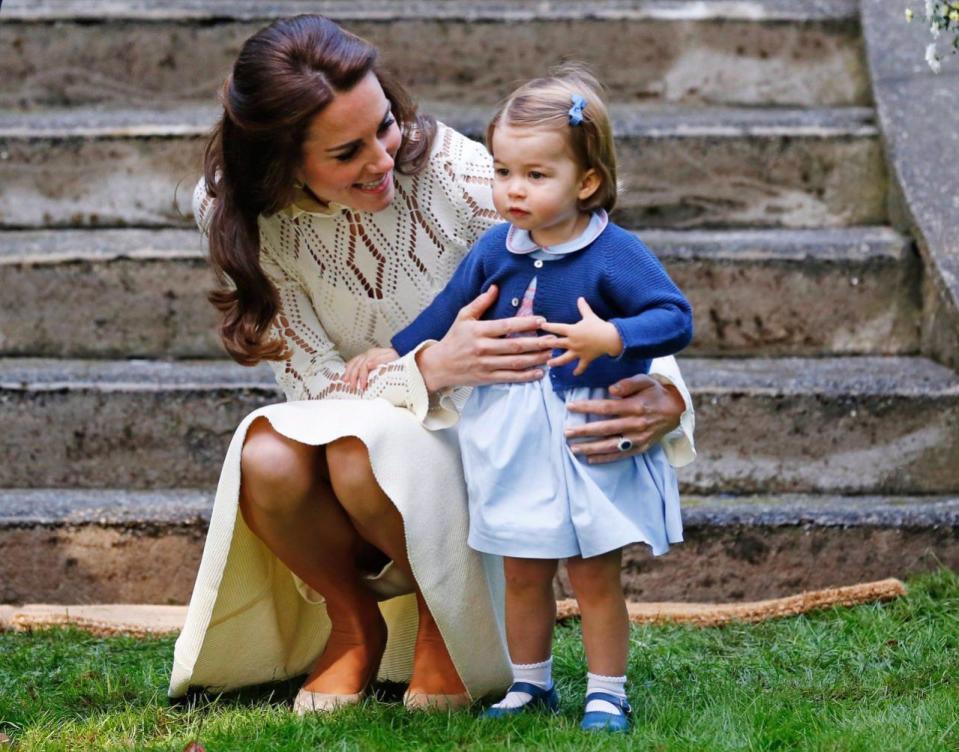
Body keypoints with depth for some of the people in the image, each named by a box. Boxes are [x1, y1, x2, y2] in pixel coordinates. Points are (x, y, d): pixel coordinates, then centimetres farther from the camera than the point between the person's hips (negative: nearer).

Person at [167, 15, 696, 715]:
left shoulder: (455, 172, -23)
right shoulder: (232, 212, -17)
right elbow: (317, 381, -19)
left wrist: (664, 394, -38)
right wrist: (431, 367, -39)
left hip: (467, 433, -2)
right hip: (352, 428, 2)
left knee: (365, 452, -35)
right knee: (267, 460, -32)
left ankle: (441, 616, -3)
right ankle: (354, 623, -1)